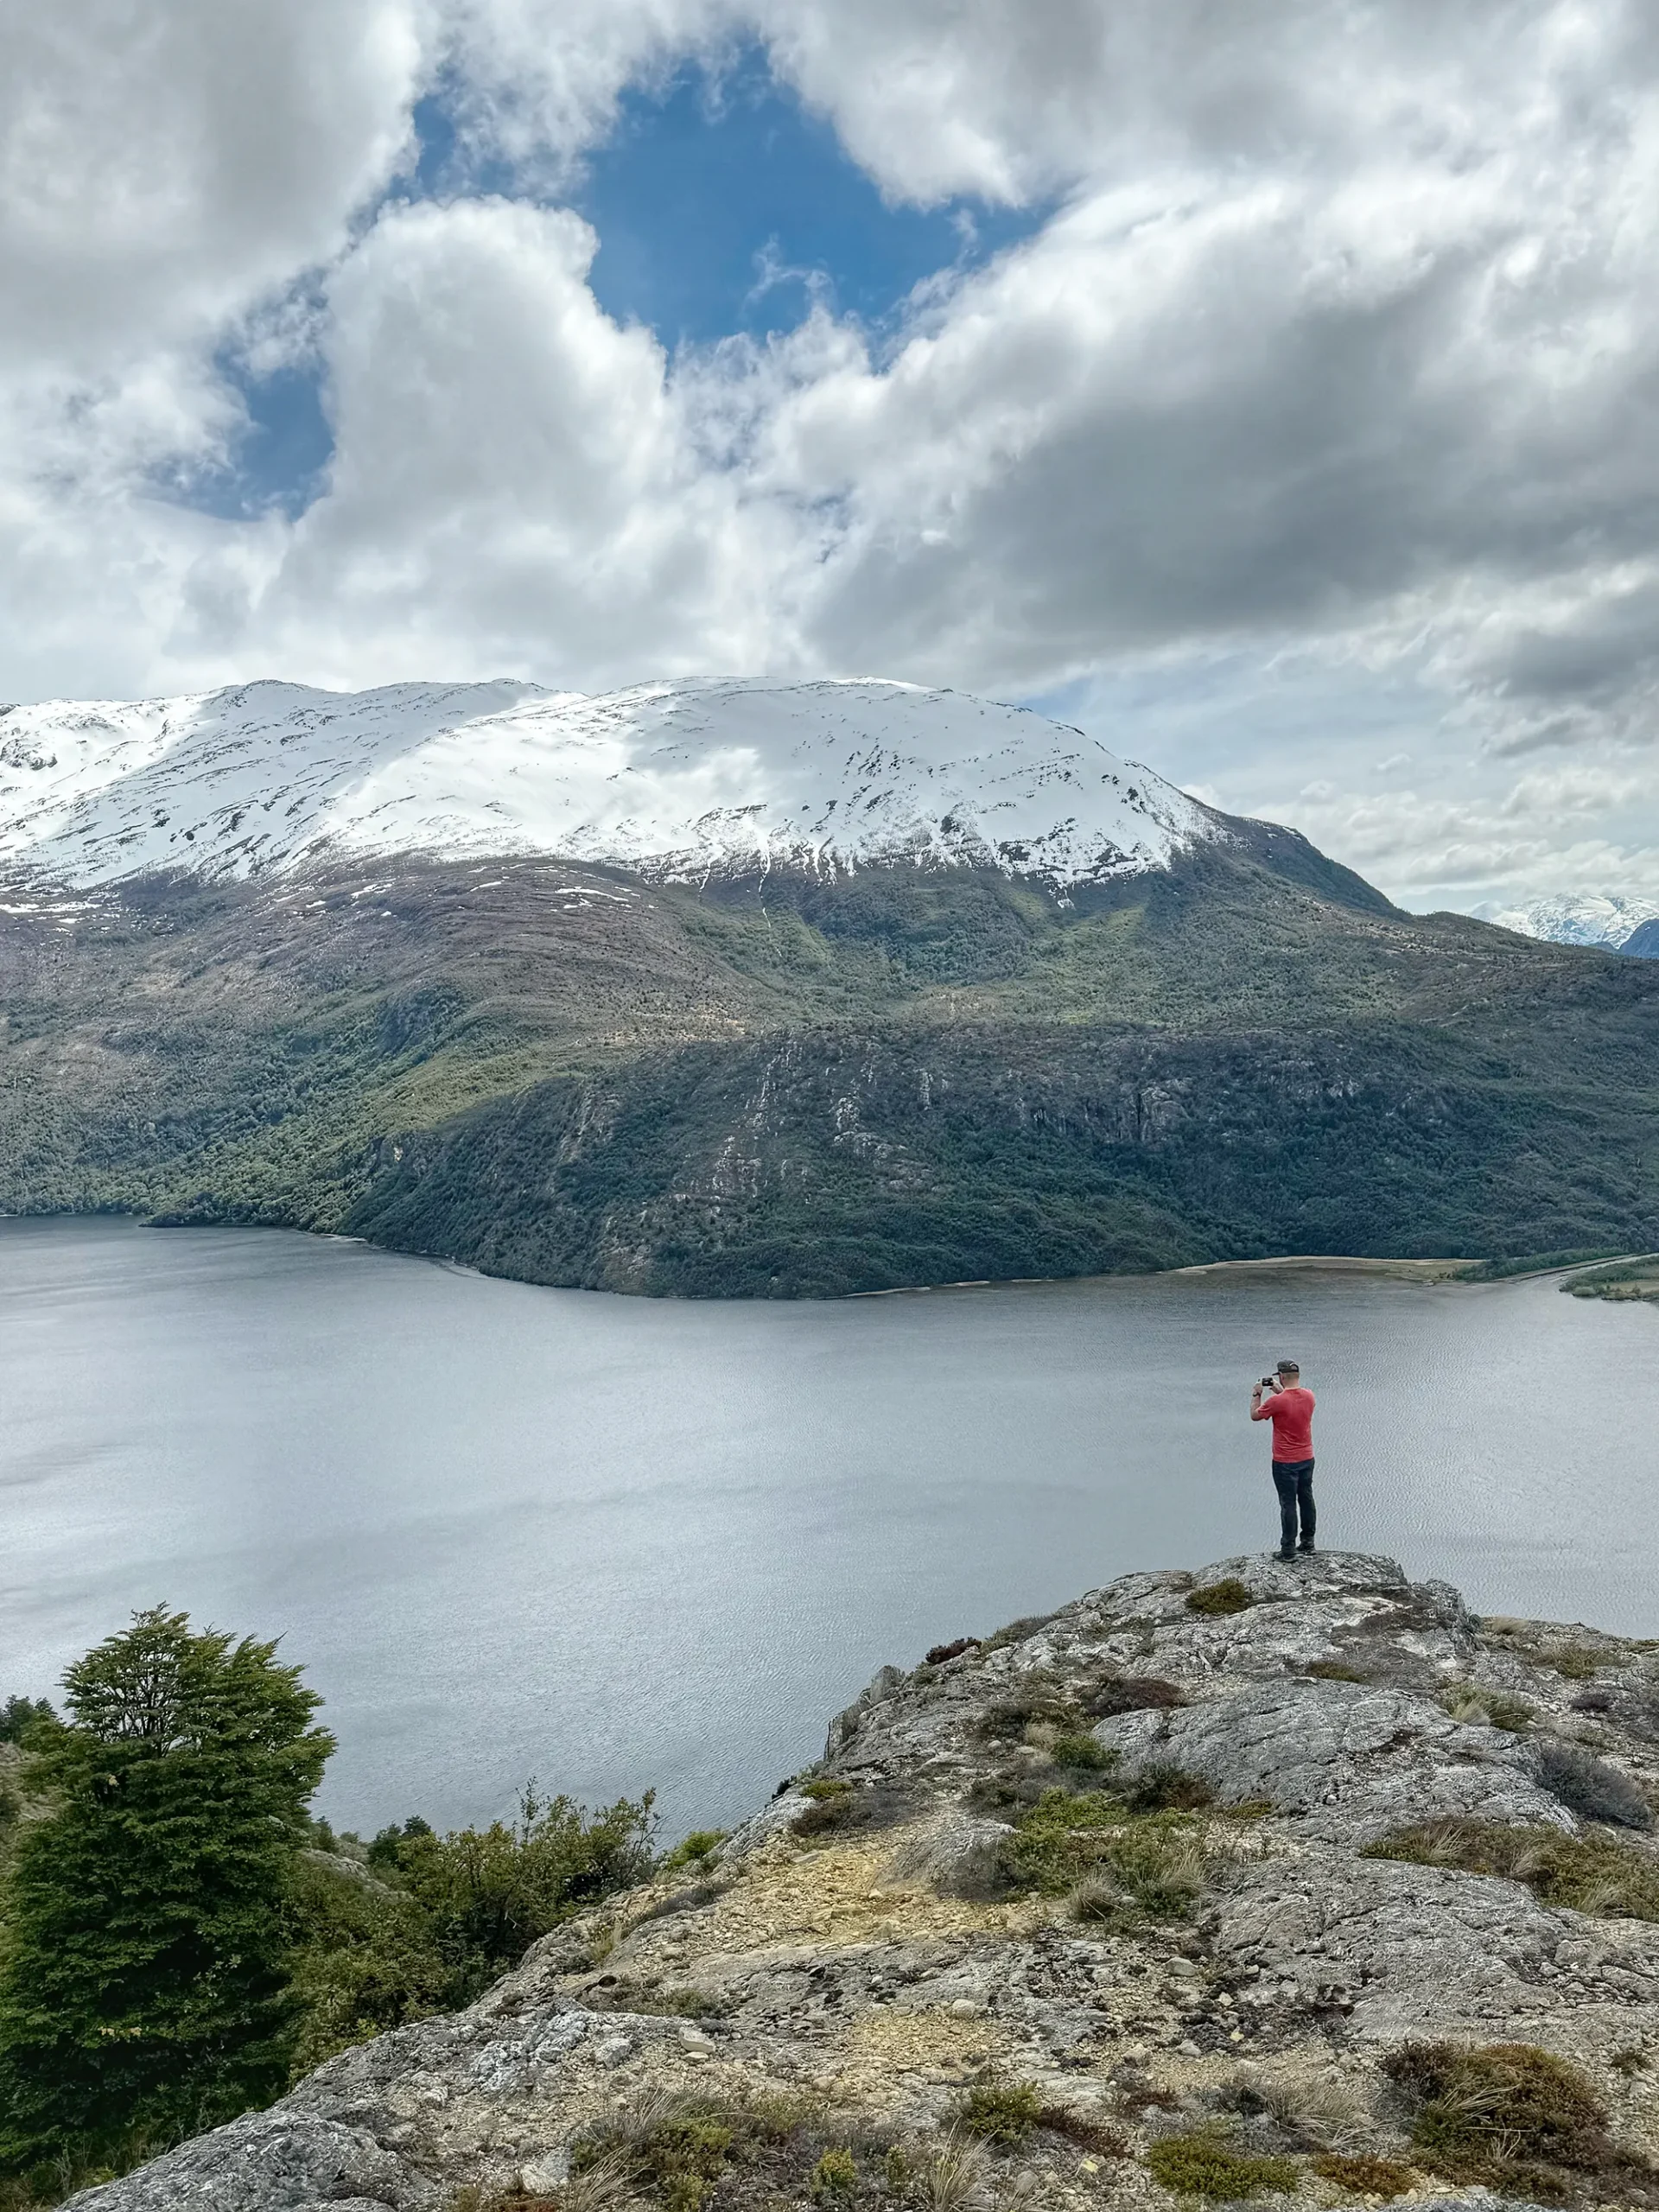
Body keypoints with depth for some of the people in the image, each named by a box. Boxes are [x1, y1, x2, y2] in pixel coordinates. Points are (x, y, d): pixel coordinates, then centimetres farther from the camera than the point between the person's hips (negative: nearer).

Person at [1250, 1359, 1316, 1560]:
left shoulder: (1277, 1401, -22)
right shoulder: (1309, 1396, -3)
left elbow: (1255, 1415, -5)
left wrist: (1257, 1394, 6)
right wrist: (1281, 1391, 19)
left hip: (1285, 1463, -6)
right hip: (1307, 1459, 6)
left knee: (1288, 1504, 0)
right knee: (1306, 1500, 17)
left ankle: (1288, 1549, 5)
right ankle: (1308, 1542, 27)